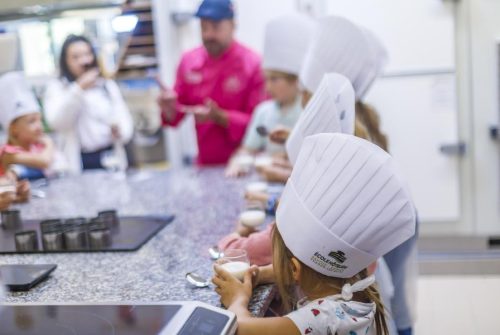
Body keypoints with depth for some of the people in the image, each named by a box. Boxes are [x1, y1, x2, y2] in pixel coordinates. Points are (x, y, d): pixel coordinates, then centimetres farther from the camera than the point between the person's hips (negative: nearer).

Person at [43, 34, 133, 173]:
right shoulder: (56, 87, 6)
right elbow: (56, 122, -10)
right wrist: (79, 89, -19)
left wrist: (119, 131, -15)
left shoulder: (108, 85, 16)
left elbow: (124, 119, 8)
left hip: (111, 158, 3)